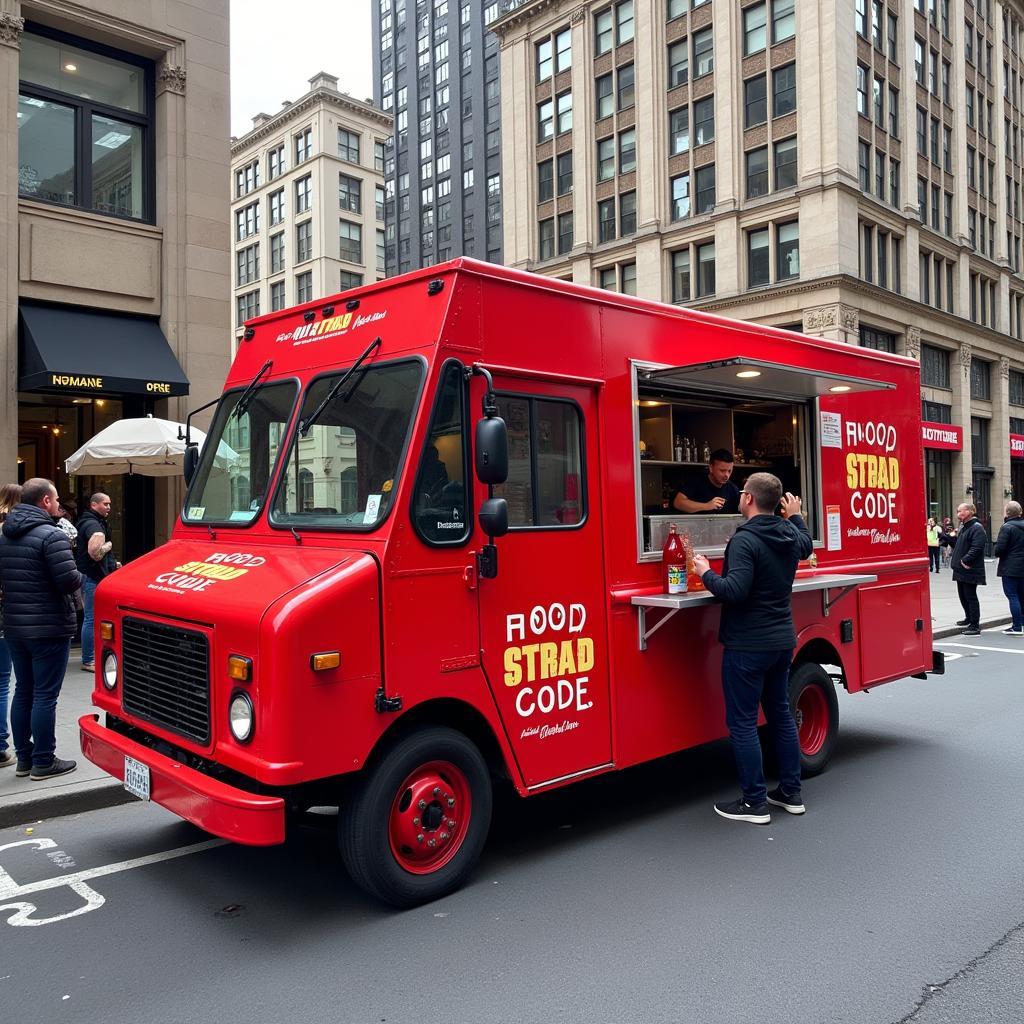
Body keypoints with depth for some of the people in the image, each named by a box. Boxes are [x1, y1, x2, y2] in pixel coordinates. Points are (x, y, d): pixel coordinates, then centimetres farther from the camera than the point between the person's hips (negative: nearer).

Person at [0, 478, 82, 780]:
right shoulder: (51, 535, -17)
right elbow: (69, 581, -22)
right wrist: (78, 576, -2)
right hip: (49, 628, -8)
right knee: (45, 696, -1)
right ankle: (43, 763, 6)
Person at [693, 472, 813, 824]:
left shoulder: (745, 540, -20)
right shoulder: (791, 535, 6)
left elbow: (735, 591, -28)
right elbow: (807, 546, 30)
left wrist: (706, 574, -12)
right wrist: (796, 516, 42)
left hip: (748, 646, -8)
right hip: (782, 640, 9)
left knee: (742, 723, 1)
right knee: (781, 714, 18)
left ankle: (755, 803, 6)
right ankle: (791, 793, 27)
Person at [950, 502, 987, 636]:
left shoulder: (977, 528, -15)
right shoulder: (963, 527, 17)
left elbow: (976, 548, -25)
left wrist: (965, 560, -23)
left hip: (970, 569, -10)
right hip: (961, 569, 10)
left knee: (970, 597, -6)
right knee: (962, 595, 19)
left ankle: (975, 626, -2)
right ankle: (969, 618, 34)